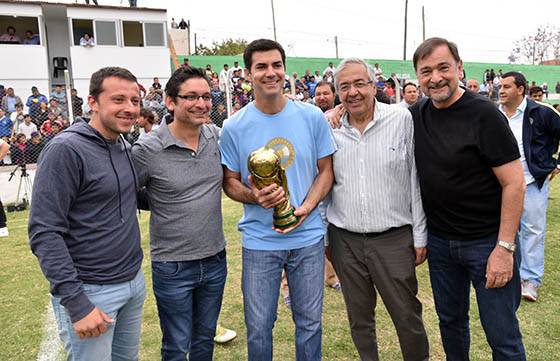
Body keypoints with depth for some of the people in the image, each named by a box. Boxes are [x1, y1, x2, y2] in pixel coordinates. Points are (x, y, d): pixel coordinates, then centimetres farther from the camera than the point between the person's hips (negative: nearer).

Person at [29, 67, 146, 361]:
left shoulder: (126, 148, 6)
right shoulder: (65, 150, -16)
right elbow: (44, 233, -18)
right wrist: (76, 303, -20)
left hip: (134, 281, 7)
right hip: (90, 291, -7)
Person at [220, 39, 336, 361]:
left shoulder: (313, 117, -3)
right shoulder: (234, 127, -6)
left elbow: (326, 171, 3)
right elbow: (230, 181, 2)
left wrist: (305, 208, -15)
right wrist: (253, 196, -20)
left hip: (308, 237, 1)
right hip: (259, 241, 0)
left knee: (310, 324, 16)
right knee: (258, 328, 12)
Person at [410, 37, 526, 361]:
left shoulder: (484, 114, -14)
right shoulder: (416, 114, 1)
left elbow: (514, 183, -15)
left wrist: (505, 247, -18)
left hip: (487, 241, -5)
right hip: (439, 239, 5)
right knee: (450, 321, 20)